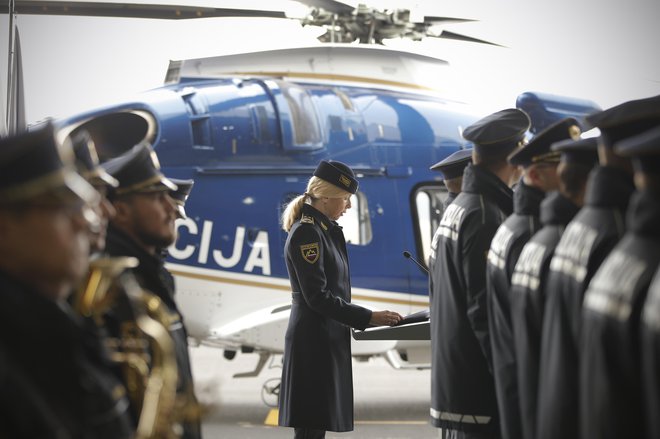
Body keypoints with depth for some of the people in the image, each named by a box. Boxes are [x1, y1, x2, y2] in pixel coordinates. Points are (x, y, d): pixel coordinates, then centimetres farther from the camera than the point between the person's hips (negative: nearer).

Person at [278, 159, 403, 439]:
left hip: (327, 339, 10)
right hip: (314, 342, -10)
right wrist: (368, 318, -18)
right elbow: (317, 297, -19)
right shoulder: (306, 233, -14)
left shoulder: (325, 230, 15)